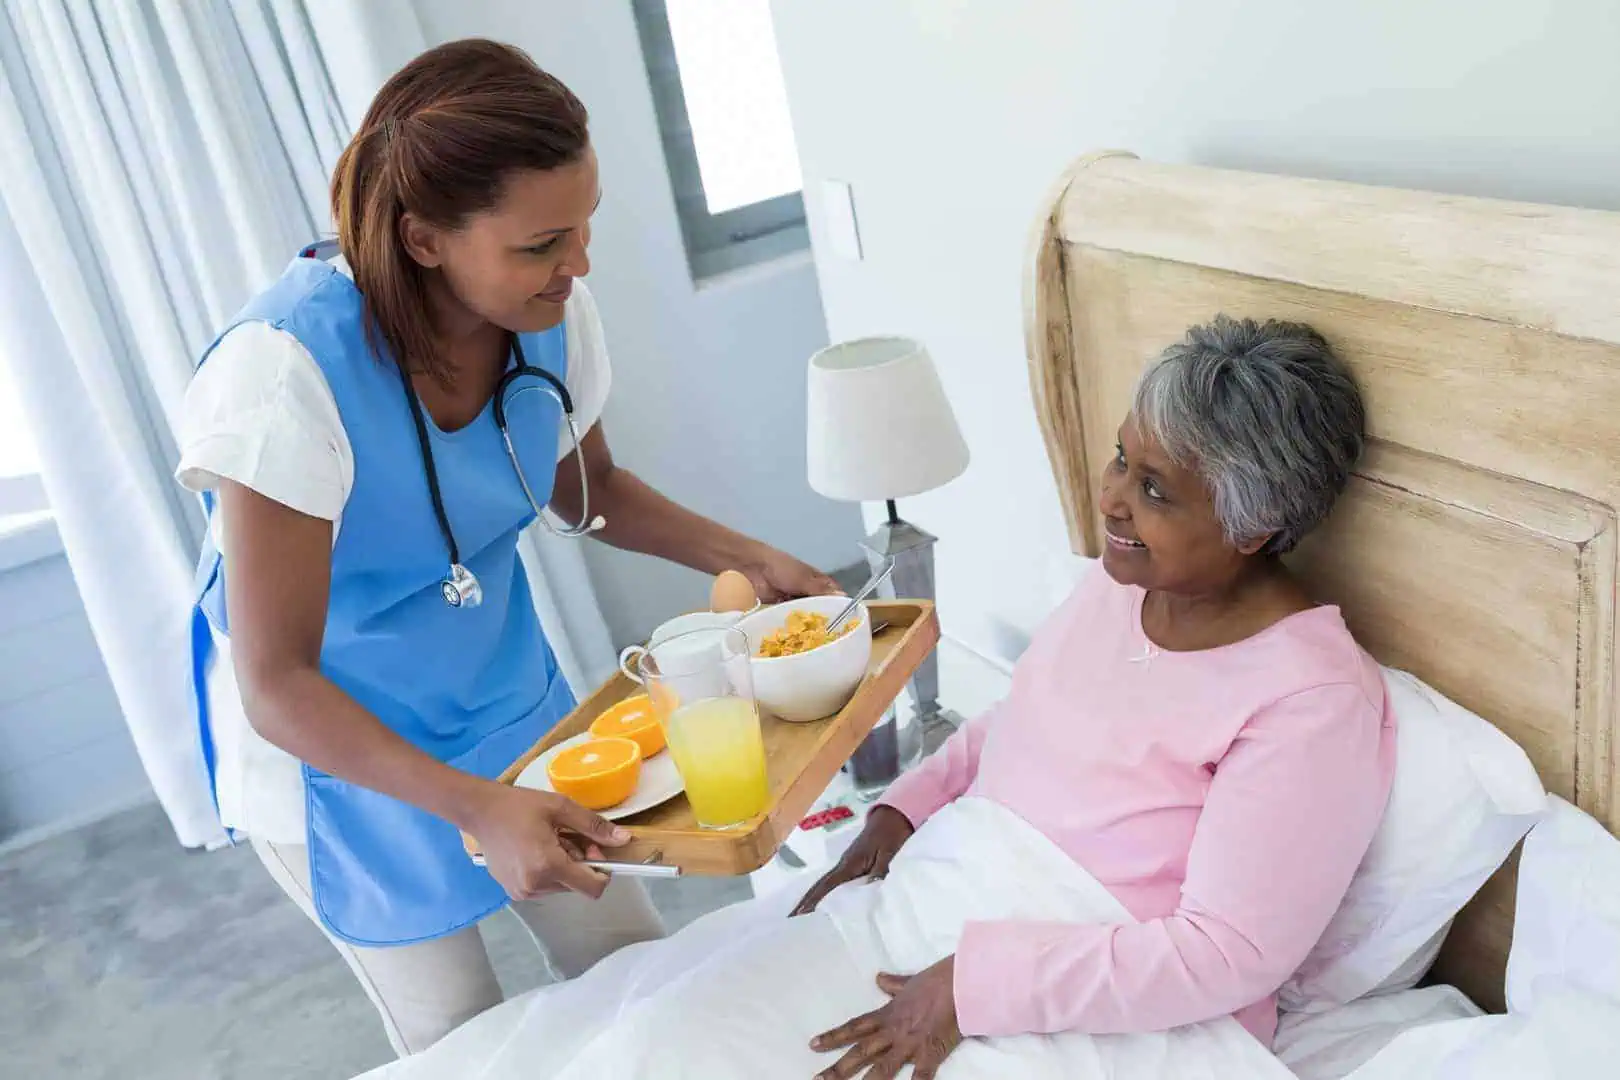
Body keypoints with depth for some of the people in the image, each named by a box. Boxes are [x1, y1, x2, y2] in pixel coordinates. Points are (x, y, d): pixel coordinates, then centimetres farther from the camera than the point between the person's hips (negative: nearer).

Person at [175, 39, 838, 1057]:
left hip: (505, 692, 5)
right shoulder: (290, 370, -32)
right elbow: (278, 687, -27)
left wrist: (746, 557, -9)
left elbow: (586, 491, 5)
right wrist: (475, 807, -38)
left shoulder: (552, 315, -16)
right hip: (331, 744, -4)